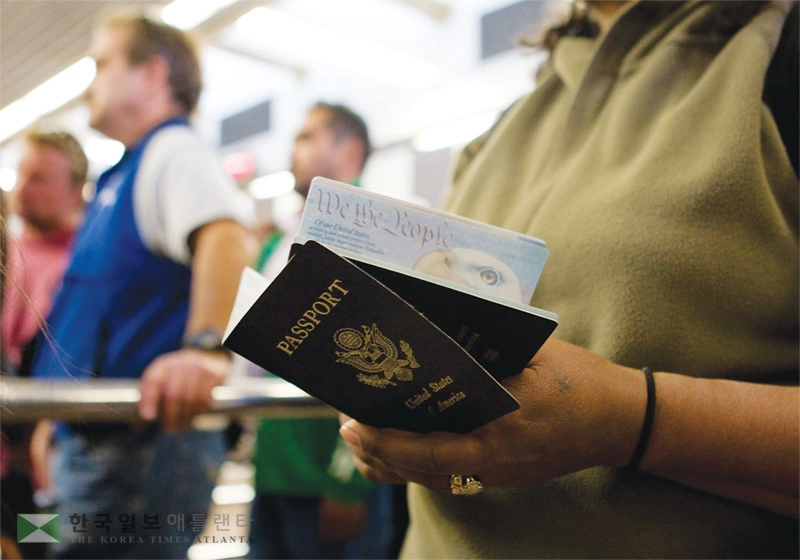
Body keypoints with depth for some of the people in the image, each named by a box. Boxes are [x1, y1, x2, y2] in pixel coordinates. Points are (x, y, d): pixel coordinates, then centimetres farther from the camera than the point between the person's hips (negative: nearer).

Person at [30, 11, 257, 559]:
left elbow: (226, 236, -30)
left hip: (140, 448, -10)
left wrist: (205, 348, -47)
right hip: (97, 445, 10)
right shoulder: (126, 175, 22)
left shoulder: (175, 150, -8)